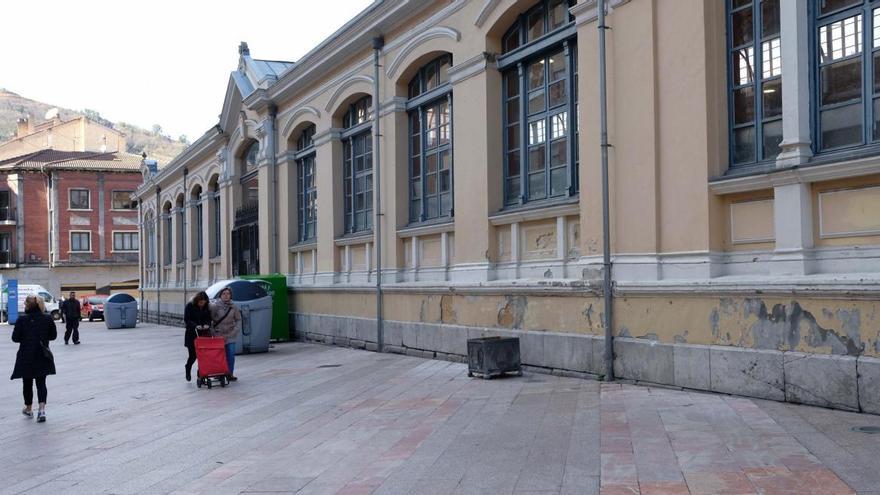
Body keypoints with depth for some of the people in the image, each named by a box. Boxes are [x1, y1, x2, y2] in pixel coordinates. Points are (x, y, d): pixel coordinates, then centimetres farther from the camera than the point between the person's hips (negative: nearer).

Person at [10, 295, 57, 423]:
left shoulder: (22, 319, -12)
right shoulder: (48, 319, -4)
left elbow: (15, 338, -9)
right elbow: (53, 335, 4)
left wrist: (25, 338, 9)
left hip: (26, 357, -2)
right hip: (42, 356, 2)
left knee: (27, 383, 15)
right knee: (41, 383, 8)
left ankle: (29, 408, 30)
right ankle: (42, 409, -9)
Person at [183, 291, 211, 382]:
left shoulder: (207, 307, 3)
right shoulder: (189, 306, -7)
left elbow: (209, 318, 8)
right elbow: (186, 320, -9)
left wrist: (207, 324, -14)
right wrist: (195, 326, -24)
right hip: (191, 334, -3)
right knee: (193, 354, -1)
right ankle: (188, 369, 28)